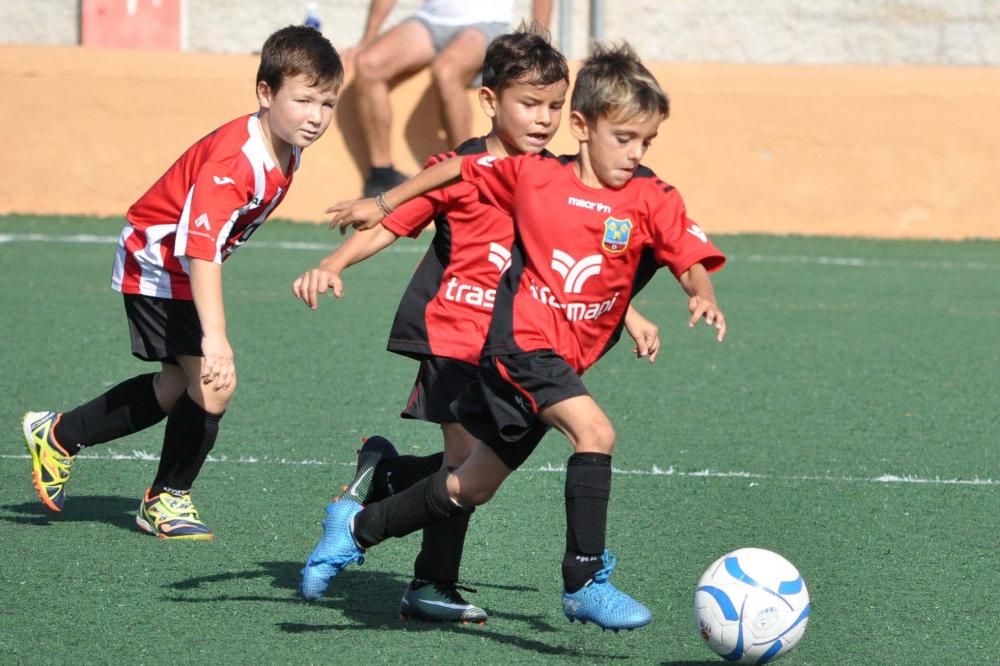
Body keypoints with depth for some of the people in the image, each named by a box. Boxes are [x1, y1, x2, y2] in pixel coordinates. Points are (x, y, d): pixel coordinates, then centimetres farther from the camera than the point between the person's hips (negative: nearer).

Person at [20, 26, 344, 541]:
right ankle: (167, 499, 7)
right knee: (212, 386, -16)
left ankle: (57, 436, 37)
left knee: (175, 388, 20)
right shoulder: (233, 160, -35)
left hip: (183, 271, 10)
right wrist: (214, 337, -52)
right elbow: (200, 251, -43)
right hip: (156, 264, -10)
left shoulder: (285, 151, -6)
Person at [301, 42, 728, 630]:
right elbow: (461, 169, 11)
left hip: (565, 361, 4)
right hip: (519, 344, -4)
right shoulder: (532, 175, -4)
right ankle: (585, 581, -21)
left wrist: (704, 295, -38)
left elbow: (693, 258, -16)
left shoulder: (653, 201, -4)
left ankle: (358, 528, 36)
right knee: (595, 432, -27)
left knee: (473, 488, 15)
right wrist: (384, 204, 16)